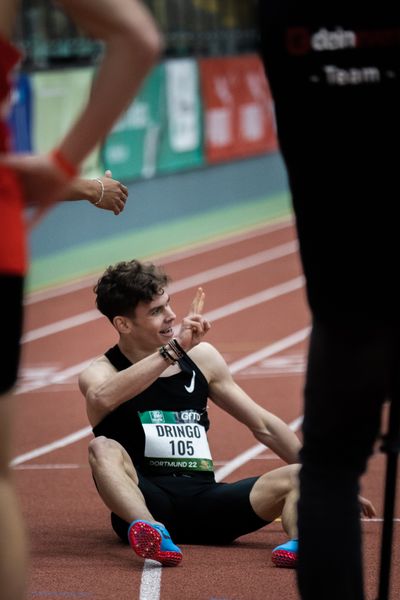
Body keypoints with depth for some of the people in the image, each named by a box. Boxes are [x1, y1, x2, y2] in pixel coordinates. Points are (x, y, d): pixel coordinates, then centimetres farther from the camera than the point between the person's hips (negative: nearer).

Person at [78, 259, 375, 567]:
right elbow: (101, 398, -26)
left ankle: (298, 543, -50)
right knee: (104, 449, -32)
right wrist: (173, 350, -27)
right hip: (146, 502, -4)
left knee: (297, 476, -17)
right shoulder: (101, 371, 2)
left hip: (204, 502, 4)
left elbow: (264, 426, 20)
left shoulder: (201, 357, 14)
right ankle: (151, 532, -60)